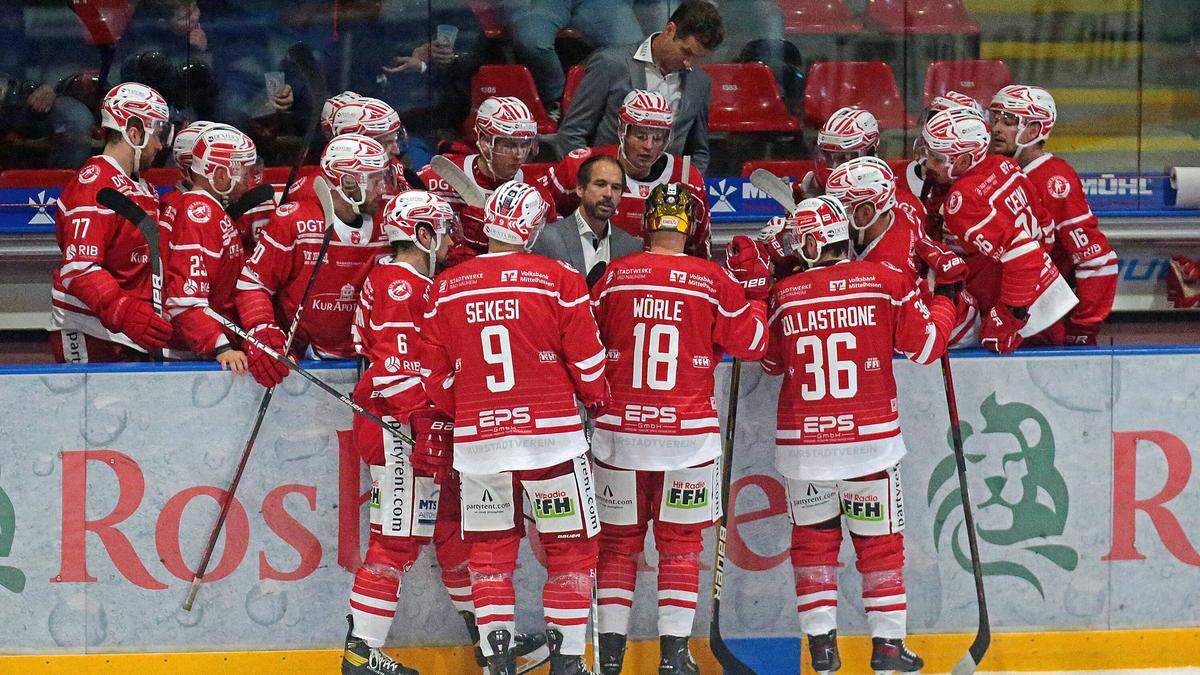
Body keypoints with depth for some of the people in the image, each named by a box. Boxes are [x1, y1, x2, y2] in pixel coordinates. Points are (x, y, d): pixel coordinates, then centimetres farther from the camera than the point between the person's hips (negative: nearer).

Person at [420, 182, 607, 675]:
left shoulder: (446, 288, 3)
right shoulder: (558, 281, -6)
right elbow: (587, 362, -3)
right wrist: (599, 400, 17)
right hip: (551, 434, -2)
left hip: (477, 442, 2)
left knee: (489, 554, 12)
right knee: (571, 551, 8)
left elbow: (436, 375, 8)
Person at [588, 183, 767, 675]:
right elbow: (753, 342, 4)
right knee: (681, 543, 9)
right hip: (689, 432, -1)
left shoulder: (614, 278, -3)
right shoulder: (715, 281, -6)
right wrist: (758, 289, 19)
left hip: (620, 431, 1)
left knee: (618, 541, 11)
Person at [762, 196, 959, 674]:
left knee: (812, 541, 13)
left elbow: (769, 361, 11)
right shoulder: (885, 282, -7)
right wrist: (944, 299, 17)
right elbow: (926, 344, -1)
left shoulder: (783, 295, -3)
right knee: (879, 542, 10)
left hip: (802, 443, 1)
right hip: (870, 438, -1)